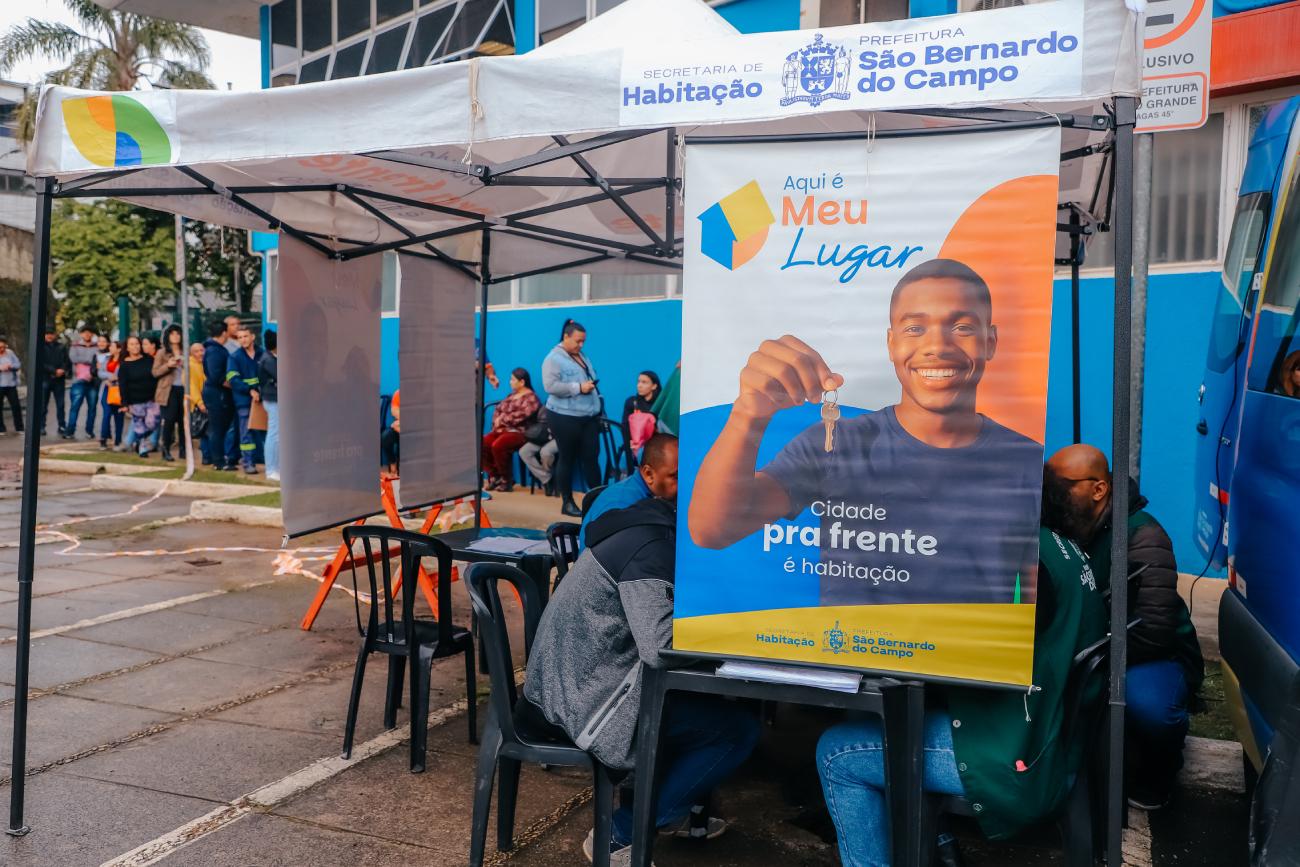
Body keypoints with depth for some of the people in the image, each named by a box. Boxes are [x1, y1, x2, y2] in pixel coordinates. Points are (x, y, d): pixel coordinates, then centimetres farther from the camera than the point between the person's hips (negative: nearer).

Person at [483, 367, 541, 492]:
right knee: (483, 443, -16)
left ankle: (507, 480, -15)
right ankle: (494, 476, -7)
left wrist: (503, 420, -13)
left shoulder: (530, 397, -7)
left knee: (497, 446, -32)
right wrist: (498, 422, -3)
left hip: (519, 432, -8)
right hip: (503, 429, 8)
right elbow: (498, 409, 17)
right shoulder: (511, 395, 20)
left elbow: (521, 415, -21)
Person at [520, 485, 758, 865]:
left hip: (566, 688, 10)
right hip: (583, 701, -10)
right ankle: (620, 835, -1)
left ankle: (676, 808, 28)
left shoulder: (653, 525, 9)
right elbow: (660, 648, -30)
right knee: (740, 728, -7)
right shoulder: (651, 546, -21)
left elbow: (658, 615, 15)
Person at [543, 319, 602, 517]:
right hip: (565, 417, -6)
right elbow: (550, 386, -20)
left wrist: (592, 386, 6)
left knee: (591, 457, 4)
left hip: (589, 416, 6)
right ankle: (567, 502, 14)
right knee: (567, 459, 4)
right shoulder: (554, 359, -9)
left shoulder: (582, 357, 15)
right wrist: (578, 388, -20)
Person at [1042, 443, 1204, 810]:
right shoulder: (1055, 528, -3)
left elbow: (1153, 629, -30)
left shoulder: (1142, 536, -21)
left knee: (1147, 703, -38)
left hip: (1154, 656, -5)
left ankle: (1154, 775, 0)